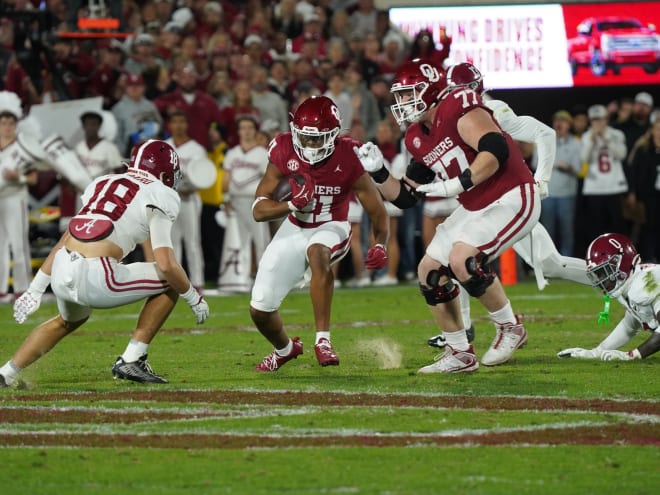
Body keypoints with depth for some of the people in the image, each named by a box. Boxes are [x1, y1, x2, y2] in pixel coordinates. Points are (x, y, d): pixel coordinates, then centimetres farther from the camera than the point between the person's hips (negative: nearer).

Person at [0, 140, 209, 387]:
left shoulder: (102, 183, 23)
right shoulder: (159, 195, 2)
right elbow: (166, 264, -6)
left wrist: (36, 289, 27)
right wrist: (194, 298, 10)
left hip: (61, 274, 7)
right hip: (96, 279, -7)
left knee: (69, 320, 39)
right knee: (169, 283, 14)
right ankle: (131, 361, 11)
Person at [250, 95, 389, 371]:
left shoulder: (348, 159, -21)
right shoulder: (284, 152, -16)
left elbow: (376, 211, -11)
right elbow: (259, 210, -14)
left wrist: (380, 245, -26)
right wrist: (293, 204, -30)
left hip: (331, 228, -3)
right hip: (294, 229, 3)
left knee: (317, 253, -41)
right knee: (260, 309, 0)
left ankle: (323, 340, -37)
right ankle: (285, 349, 35)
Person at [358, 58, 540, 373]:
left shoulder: (457, 109, -18)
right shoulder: (418, 139, 9)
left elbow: (496, 149, -32)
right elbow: (405, 197, 14)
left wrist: (457, 185, -32)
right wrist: (377, 172, -1)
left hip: (512, 199, -10)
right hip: (476, 207, 10)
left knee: (462, 259, -26)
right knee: (430, 272, 5)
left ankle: (509, 329, -4)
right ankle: (460, 354, 16)